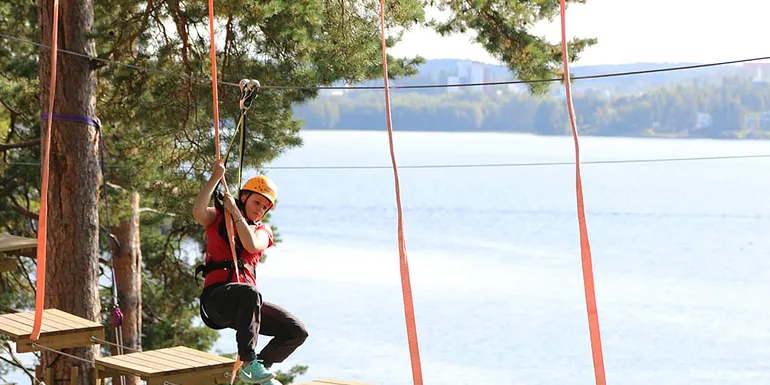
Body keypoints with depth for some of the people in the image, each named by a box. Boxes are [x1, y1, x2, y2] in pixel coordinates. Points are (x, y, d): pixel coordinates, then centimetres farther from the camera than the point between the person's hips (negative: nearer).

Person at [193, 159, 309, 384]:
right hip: (217, 296, -5)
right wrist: (215, 178, -11)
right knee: (250, 293, -40)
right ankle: (248, 363, -34)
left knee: (297, 331, -9)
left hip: (246, 302, 5)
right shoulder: (218, 217, 11)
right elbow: (198, 212, -15)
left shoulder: (263, 231, 20)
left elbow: (252, 246, -6)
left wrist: (235, 213, -3)